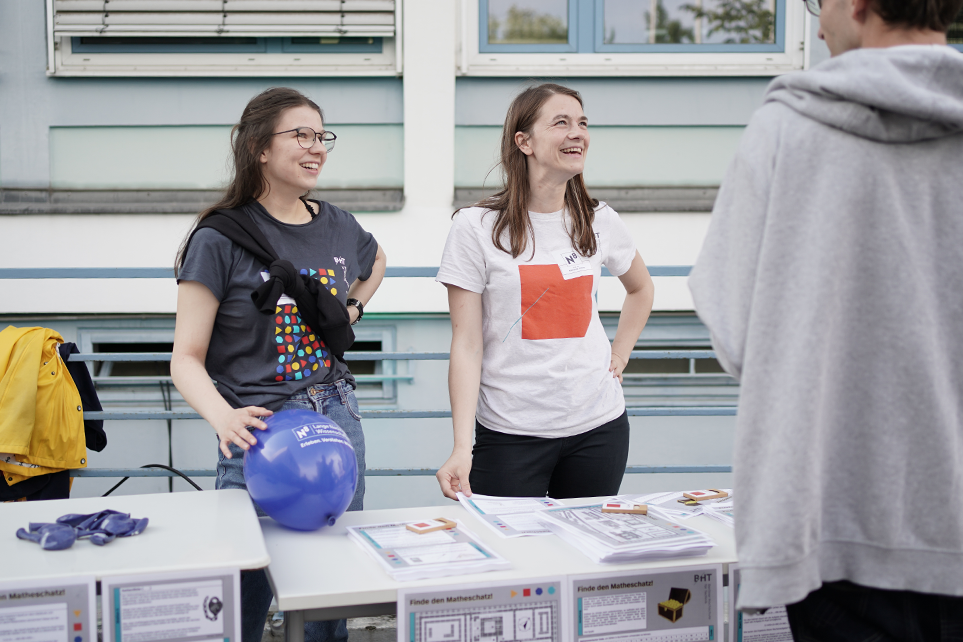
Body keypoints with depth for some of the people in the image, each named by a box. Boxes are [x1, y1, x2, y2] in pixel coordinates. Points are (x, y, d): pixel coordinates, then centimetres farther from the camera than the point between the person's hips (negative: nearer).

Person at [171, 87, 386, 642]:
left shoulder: (339, 227, 6)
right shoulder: (222, 239, -9)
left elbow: (377, 260, 32)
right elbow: (187, 357, -11)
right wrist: (224, 417, -29)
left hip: (338, 422, 5)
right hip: (260, 429, -5)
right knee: (247, 595, 2)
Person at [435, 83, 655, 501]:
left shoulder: (600, 222, 4)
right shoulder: (476, 228, -7)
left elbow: (641, 288, 25)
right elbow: (466, 344, -9)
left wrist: (620, 355, 11)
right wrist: (462, 447, -17)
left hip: (598, 424, 4)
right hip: (511, 433, -3)